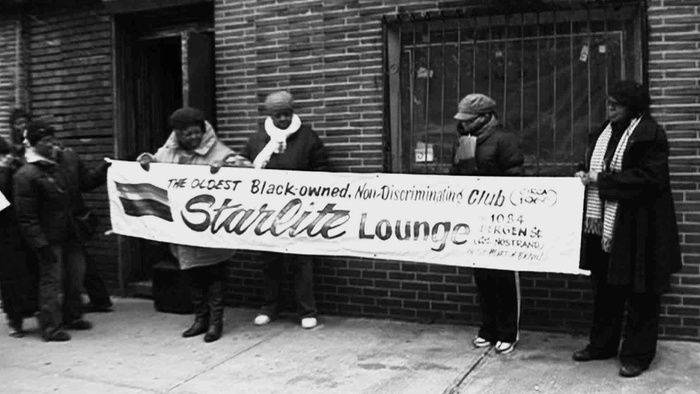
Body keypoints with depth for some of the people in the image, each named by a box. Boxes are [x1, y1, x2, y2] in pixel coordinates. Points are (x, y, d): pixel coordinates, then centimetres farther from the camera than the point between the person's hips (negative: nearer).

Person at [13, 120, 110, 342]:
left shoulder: (69, 159, 1)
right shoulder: (26, 175, -17)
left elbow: (87, 182, 16)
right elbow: (26, 217, -17)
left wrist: (105, 169, -1)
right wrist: (41, 245, -20)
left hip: (72, 231, 7)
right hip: (49, 236, -7)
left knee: (76, 274, 16)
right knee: (52, 278, -2)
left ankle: (72, 317, 34)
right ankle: (51, 327, 9)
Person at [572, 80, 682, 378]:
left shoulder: (650, 133, -10)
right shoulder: (603, 133, 13)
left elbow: (648, 177, -20)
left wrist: (601, 180, -20)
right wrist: (585, 176, 1)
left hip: (638, 227, -7)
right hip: (602, 225, 7)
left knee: (639, 292, 3)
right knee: (605, 287, 15)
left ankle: (637, 354, 13)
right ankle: (602, 343, 27)